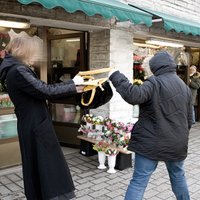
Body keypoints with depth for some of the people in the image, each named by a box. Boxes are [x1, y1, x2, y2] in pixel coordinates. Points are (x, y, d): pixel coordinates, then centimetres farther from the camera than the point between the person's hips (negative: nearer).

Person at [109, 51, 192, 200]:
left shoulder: (154, 83, -13)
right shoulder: (185, 87, 9)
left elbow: (134, 96, -31)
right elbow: (189, 119, 15)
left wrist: (116, 77, -21)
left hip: (152, 143, -6)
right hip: (177, 143, 6)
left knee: (139, 181, -1)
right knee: (178, 176, 26)